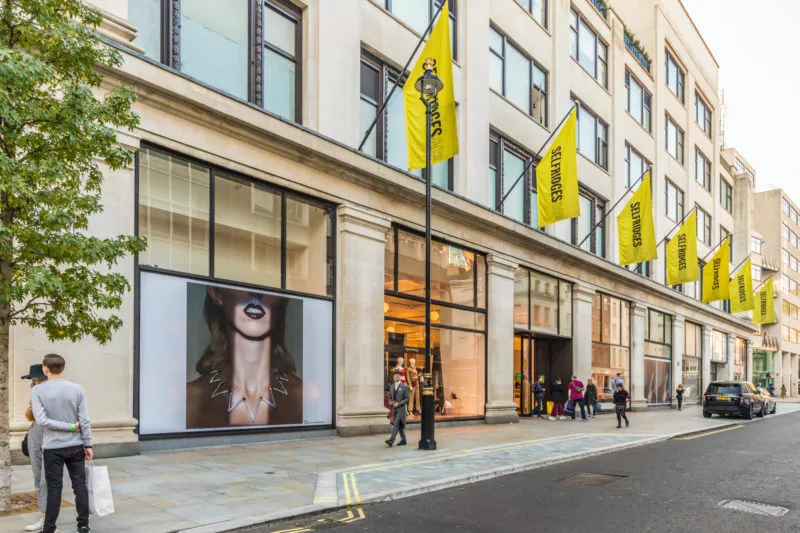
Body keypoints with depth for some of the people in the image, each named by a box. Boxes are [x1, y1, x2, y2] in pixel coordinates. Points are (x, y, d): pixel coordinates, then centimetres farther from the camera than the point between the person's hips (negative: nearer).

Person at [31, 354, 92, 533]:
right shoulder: (77, 389, -3)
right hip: (76, 446, 1)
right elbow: (85, 420, -4)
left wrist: (70, 427, -8)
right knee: (80, 486, 8)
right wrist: (88, 445, 2)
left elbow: (42, 420, -15)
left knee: (54, 488, 6)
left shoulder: (37, 391, -7)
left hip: (53, 447, -1)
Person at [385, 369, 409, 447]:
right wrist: (390, 402, -5)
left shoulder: (404, 386, -6)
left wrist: (398, 403, -17)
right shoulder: (391, 386, 10)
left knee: (396, 424, -16)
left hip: (401, 408, -6)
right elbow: (390, 397, 18)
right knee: (399, 425, 12)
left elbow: (407, 398, -7)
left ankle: (391, 440, -23)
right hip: (394, 408, 6)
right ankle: (403, 440, 23)